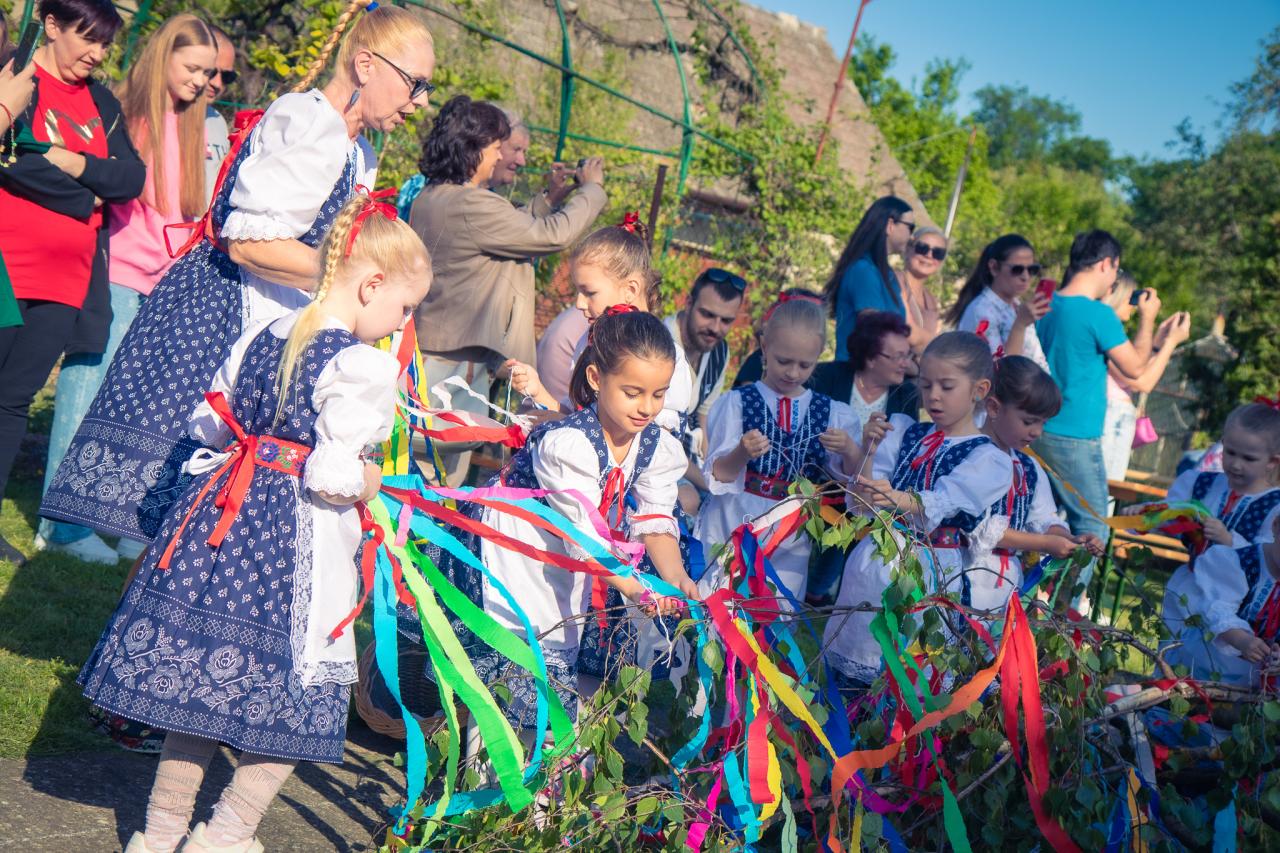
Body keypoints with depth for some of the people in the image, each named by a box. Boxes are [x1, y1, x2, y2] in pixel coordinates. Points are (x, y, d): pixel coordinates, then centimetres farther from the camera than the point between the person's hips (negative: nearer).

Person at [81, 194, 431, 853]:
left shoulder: (260, 335, 7)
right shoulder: (364, 366, -16)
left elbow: (206, 424, 15)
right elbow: (333, 476, -21)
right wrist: (371, 481, -2)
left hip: (222, 521, 8)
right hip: (297, 548, -7)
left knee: (196, 676, 15)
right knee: (290, 694, 9)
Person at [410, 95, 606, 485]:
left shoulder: (429, 198, 9)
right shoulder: (471, 205, -21)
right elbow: (553, 234, -18)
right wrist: (592, 189, -3)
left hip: (430, 347, 10)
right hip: (459, 356, -10)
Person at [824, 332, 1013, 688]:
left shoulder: (988, 459, -3)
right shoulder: (906, 435, 11)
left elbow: (941, 503, -22)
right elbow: (861, 504, 4)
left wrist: (897, 499, -42)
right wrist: (868, 452, -13)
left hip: (931, 572, -5)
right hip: (872, 564, 5)